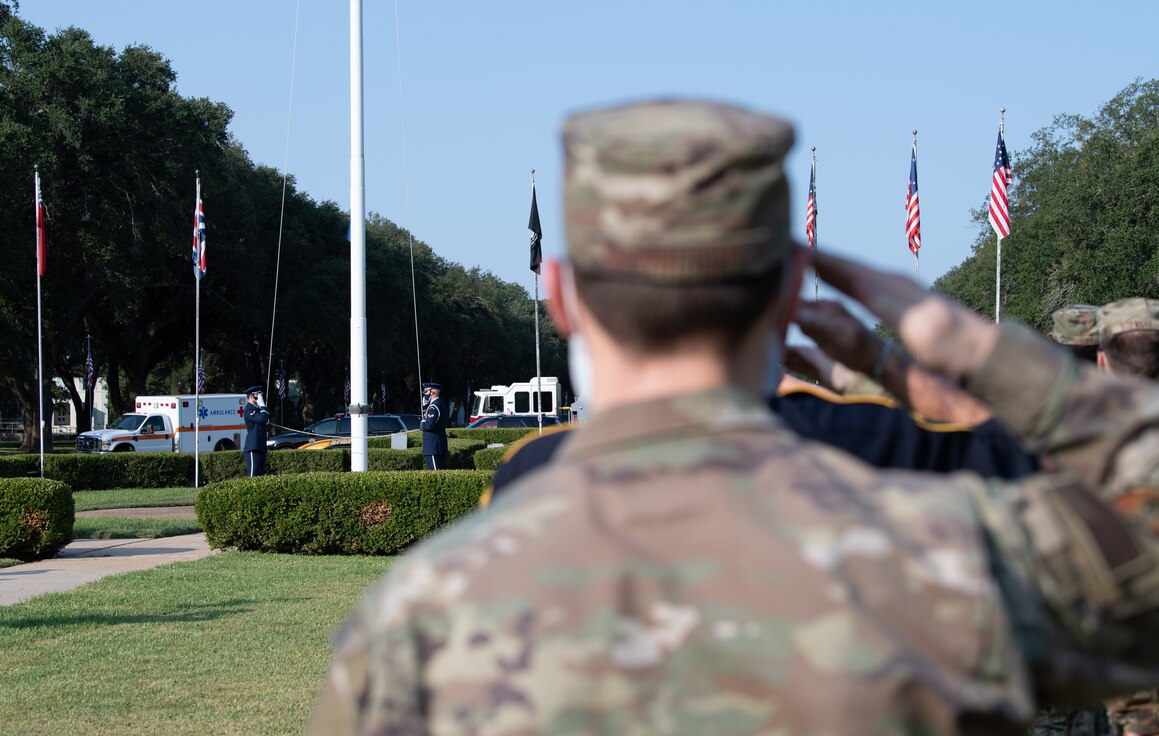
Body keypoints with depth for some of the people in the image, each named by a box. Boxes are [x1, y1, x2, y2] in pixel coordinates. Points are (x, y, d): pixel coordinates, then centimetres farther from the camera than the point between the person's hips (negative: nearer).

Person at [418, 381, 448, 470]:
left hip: (433, 446, -10)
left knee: (436, 471, -9)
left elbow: (429, 425, -27)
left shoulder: (433, 407, -18)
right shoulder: (441, 404, 13)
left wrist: (421, 425, -4)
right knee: (441, 470, 11)